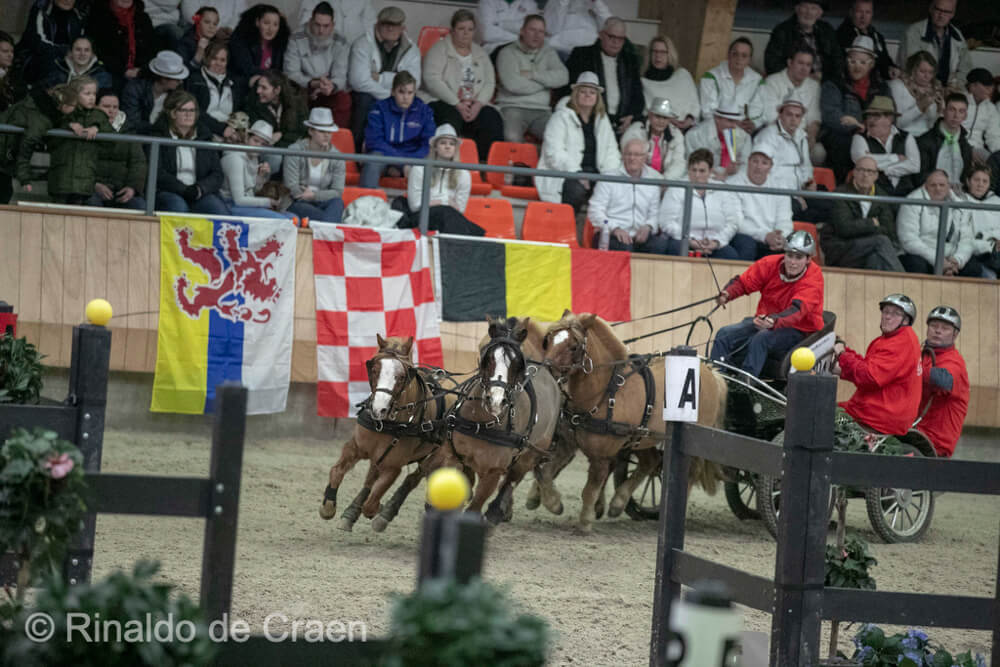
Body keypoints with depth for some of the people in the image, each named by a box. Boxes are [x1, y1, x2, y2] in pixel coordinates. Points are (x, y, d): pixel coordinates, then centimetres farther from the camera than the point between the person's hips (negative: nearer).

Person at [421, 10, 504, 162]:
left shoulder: (480, 54, 20)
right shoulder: (439, 49, 5)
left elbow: (490, 83, 11)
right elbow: (432, 80, -9)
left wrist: (479, 103, -11)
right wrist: (457, 104, -17)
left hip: (475, 105, 4)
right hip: (441, 102, -4)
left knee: (493, 119, -25)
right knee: (451, 118, -38)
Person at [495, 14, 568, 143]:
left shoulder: (549, 53, 18)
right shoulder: (508, 53, 5)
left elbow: (563, 77, 0)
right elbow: (512, 84, -12)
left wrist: (533, 74, -6)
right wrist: (546, 81, 1)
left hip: (541, 111, 3)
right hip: (513, 107, -3)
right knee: (512, 137, -35)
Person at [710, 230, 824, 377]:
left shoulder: (813, 278, -18)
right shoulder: (770, 263, -5)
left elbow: (797, 310, -34)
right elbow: (743, 282, -4)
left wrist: (773, 321, -53)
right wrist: (726, 294, -28)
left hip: (798, 330, -5)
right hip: (764, 320, 5)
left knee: (762, 338, -35)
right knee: (725, 334, -16)